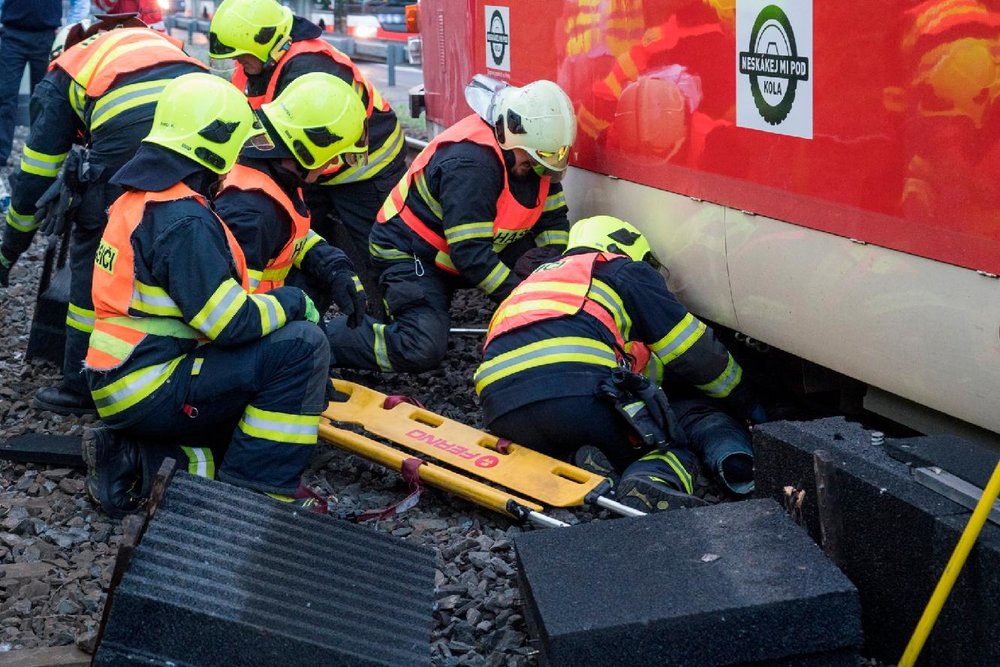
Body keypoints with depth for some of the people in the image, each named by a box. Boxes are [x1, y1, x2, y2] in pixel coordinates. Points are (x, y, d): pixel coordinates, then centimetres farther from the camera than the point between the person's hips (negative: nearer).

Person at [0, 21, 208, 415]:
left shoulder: (60, 79, 31)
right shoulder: (157, 45, 44)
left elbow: (35, 178, 29)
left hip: (131, 125, -4)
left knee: (95, 249, 14)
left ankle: (82, 387, 17)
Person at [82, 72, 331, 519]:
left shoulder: (139, 198, 11)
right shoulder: (183, 220, -19)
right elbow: (231, 324, -21)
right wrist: (292, 302, -4)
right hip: (150, 391, -10)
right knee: (302, 347, -15)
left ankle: (134, 459, 8)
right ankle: (255, 494, -11)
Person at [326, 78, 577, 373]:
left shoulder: (531, 155, -6)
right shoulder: (470, 162, -32)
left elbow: (553, 218, 5)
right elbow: (470, 253, -33)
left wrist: (552, 255, -14)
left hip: (475, 251, 9)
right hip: (411, 253, -9)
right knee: (422, 350, -26)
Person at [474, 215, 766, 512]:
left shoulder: (534, 281, 39)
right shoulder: (625, 270, 21)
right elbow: (694, 351, 21)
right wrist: (747, 404, 33)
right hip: (577, 392, -5)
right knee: (676, 448, 15)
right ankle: (653, 482, -19)